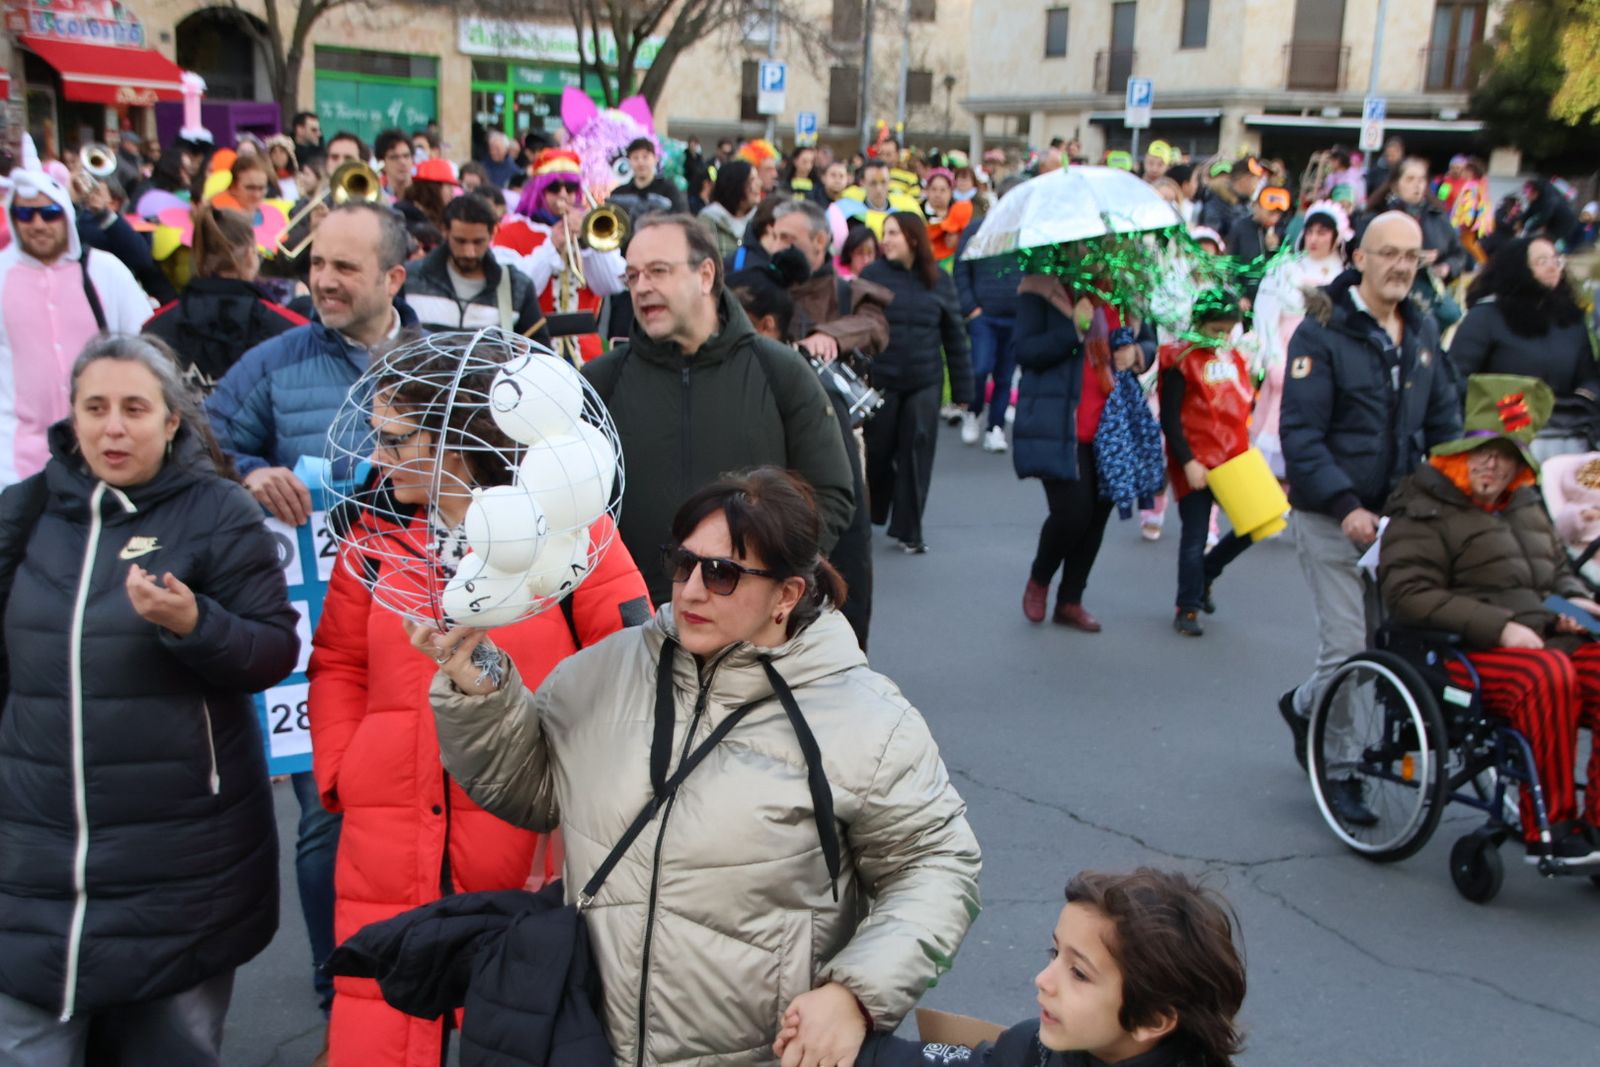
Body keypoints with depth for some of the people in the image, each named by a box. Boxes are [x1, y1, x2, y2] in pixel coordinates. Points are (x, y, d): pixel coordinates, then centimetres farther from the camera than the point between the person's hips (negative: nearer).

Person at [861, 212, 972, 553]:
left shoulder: (938, 280, 2)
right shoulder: (872, 275, -2)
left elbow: (954, 336, 6)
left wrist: (962, 388, 5)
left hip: (924, 383, 1)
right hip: (879, 381, -1)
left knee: (916, 455, 0)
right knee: (876, 453, 8)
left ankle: (908, 530, 11)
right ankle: (867, 517, 32)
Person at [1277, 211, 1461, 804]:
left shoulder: (1422, 330, 10)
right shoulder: (1322, 332, -10)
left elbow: (1443, 422, 16)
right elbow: (1300, 432, -15)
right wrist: (1345, 505, -24)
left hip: (1401, 513, 6)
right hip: (1331, 517, -6)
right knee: (1350, 646, -4)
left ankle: (1306, 705, 34)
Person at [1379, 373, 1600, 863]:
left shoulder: (1527, 507, 23)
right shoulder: (1423, 515, -1)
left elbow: (1560, 570, 34)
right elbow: (1410, 597, -13)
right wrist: (1499, 627, -19)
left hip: (1546, 642, 7)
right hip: (1463, 656, -7)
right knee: (1547, 676, -34)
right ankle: (1548, 831, -26)